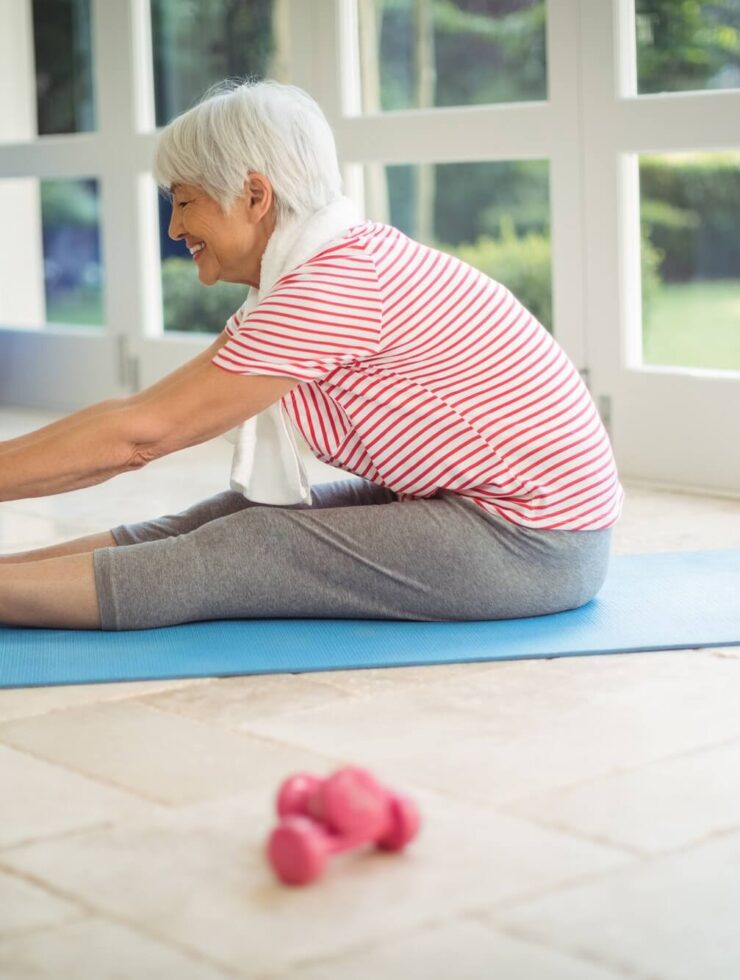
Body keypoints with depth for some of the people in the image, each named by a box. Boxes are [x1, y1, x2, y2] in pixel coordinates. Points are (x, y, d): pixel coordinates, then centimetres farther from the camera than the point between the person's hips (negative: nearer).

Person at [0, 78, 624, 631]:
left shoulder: (337, 284, -22)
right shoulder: (316, 271, 7)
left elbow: (139, 436, -20)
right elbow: (140, 411, 8)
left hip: (535, 548, -9)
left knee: (237, 556, -12)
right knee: (237, 514, 1)